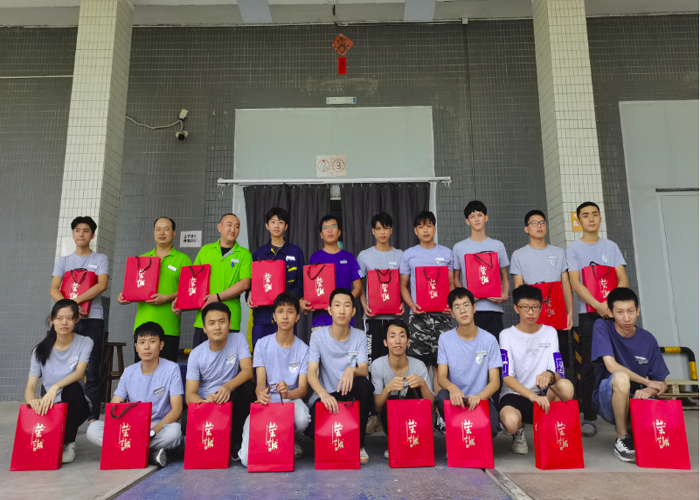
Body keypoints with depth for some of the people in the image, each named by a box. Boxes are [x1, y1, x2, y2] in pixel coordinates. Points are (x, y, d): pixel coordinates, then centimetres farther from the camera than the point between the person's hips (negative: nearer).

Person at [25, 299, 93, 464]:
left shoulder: (85, 343, -7)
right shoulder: (41, 350, 0)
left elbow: (79, 373, -23)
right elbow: (30, 387, -7)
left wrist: (55, 387, -42)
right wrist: (32, 400, -31)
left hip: (75, 406, -1)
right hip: (52, 407, 1)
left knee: (74, 388, -35)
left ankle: (68, 444, -17)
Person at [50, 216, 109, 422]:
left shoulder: (100, 260, 8)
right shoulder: (63, 261, 14)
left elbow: (102, 285, -8)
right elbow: (54, 290, 2)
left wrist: (76, 300, -16)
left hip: (93, 319, -2)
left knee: (92, 371, -3)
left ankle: (93, 418, 1)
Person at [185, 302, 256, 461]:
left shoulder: (238, 339, -8)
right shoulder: (196, 354, -7)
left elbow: (248, 371, -20)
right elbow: (190, 395, -11)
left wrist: (228, 386, -42)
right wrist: (204, 402, -36)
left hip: (231, 400, 1)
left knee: (249, 387, -30)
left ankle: (236, 440, -11)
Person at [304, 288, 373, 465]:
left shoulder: (359, 337, -3)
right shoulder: (318, 336, -8)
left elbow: (363, 370, -13)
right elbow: (311, 373, -16)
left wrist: (352, 370, -38)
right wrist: (323, 394, -37)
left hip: (350, 395, 1)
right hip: (325, 396, -1)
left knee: (364, 384, -32)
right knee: (313, 429, -30)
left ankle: (359, 444, -14)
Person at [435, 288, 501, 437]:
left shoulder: (489, 340, -2)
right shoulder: (445, 339, 0)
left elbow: (495, 381, -4)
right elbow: (441, 376, -4)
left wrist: (478, 396, -26)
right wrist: (451, 387, -29)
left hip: (481, 399, -1)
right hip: (456, 398, 1)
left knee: (491, 428, -31)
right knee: (442, 397, -34)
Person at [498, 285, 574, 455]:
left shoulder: (550, 333, 6)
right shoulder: (507, 335, -3)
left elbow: (559, 373, -3)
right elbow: (507, 376, -14)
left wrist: (550, 374, -29)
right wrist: (533, 396, -31)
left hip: (543, 395, 3)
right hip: (515, 395, -2)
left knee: (566, 386, -31)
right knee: (511, 422, -37)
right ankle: (519, 434, 3)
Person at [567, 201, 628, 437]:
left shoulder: (611, 246, 12)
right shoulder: (574, 248, 3)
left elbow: (623, 279, 5)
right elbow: (575, 283, -6)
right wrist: (599, 305, -17)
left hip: (614, 312, 3)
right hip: (589, 314, -3)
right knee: (590, 366, -2)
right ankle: (588, 417, 5)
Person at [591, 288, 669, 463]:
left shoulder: (648, 340, 0)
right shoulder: (602, 327, -10)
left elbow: (661, 383, 4)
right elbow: (611, 365, -18)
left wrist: (649, 390, -19)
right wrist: (647, 381, -12)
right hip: (607, 400, -3)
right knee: (621, 378, -36)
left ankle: (631, 428, 8)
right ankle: (622, 438, -14)